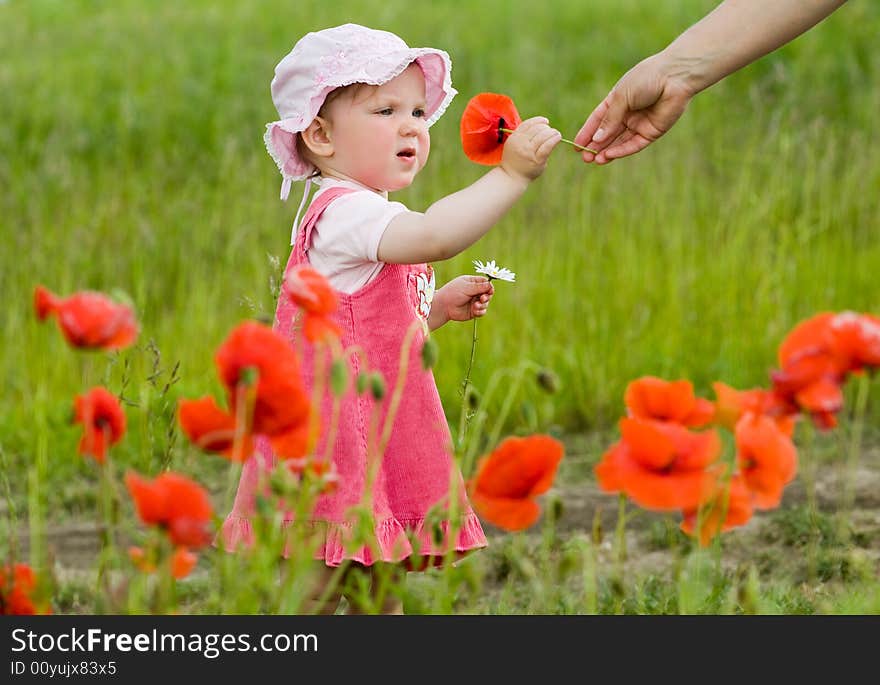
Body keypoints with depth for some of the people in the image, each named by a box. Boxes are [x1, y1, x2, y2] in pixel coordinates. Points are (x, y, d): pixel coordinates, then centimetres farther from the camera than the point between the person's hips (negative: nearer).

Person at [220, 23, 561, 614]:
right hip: (333, 443, -11)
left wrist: (441, 306, 12)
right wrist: (511, 174, -35)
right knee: (314, 594, -8)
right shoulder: (343, 213, -18)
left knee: (381, 598, 16)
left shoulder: (375, 220, 17)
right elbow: (433, 236, -37)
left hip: (376, 443, 11)